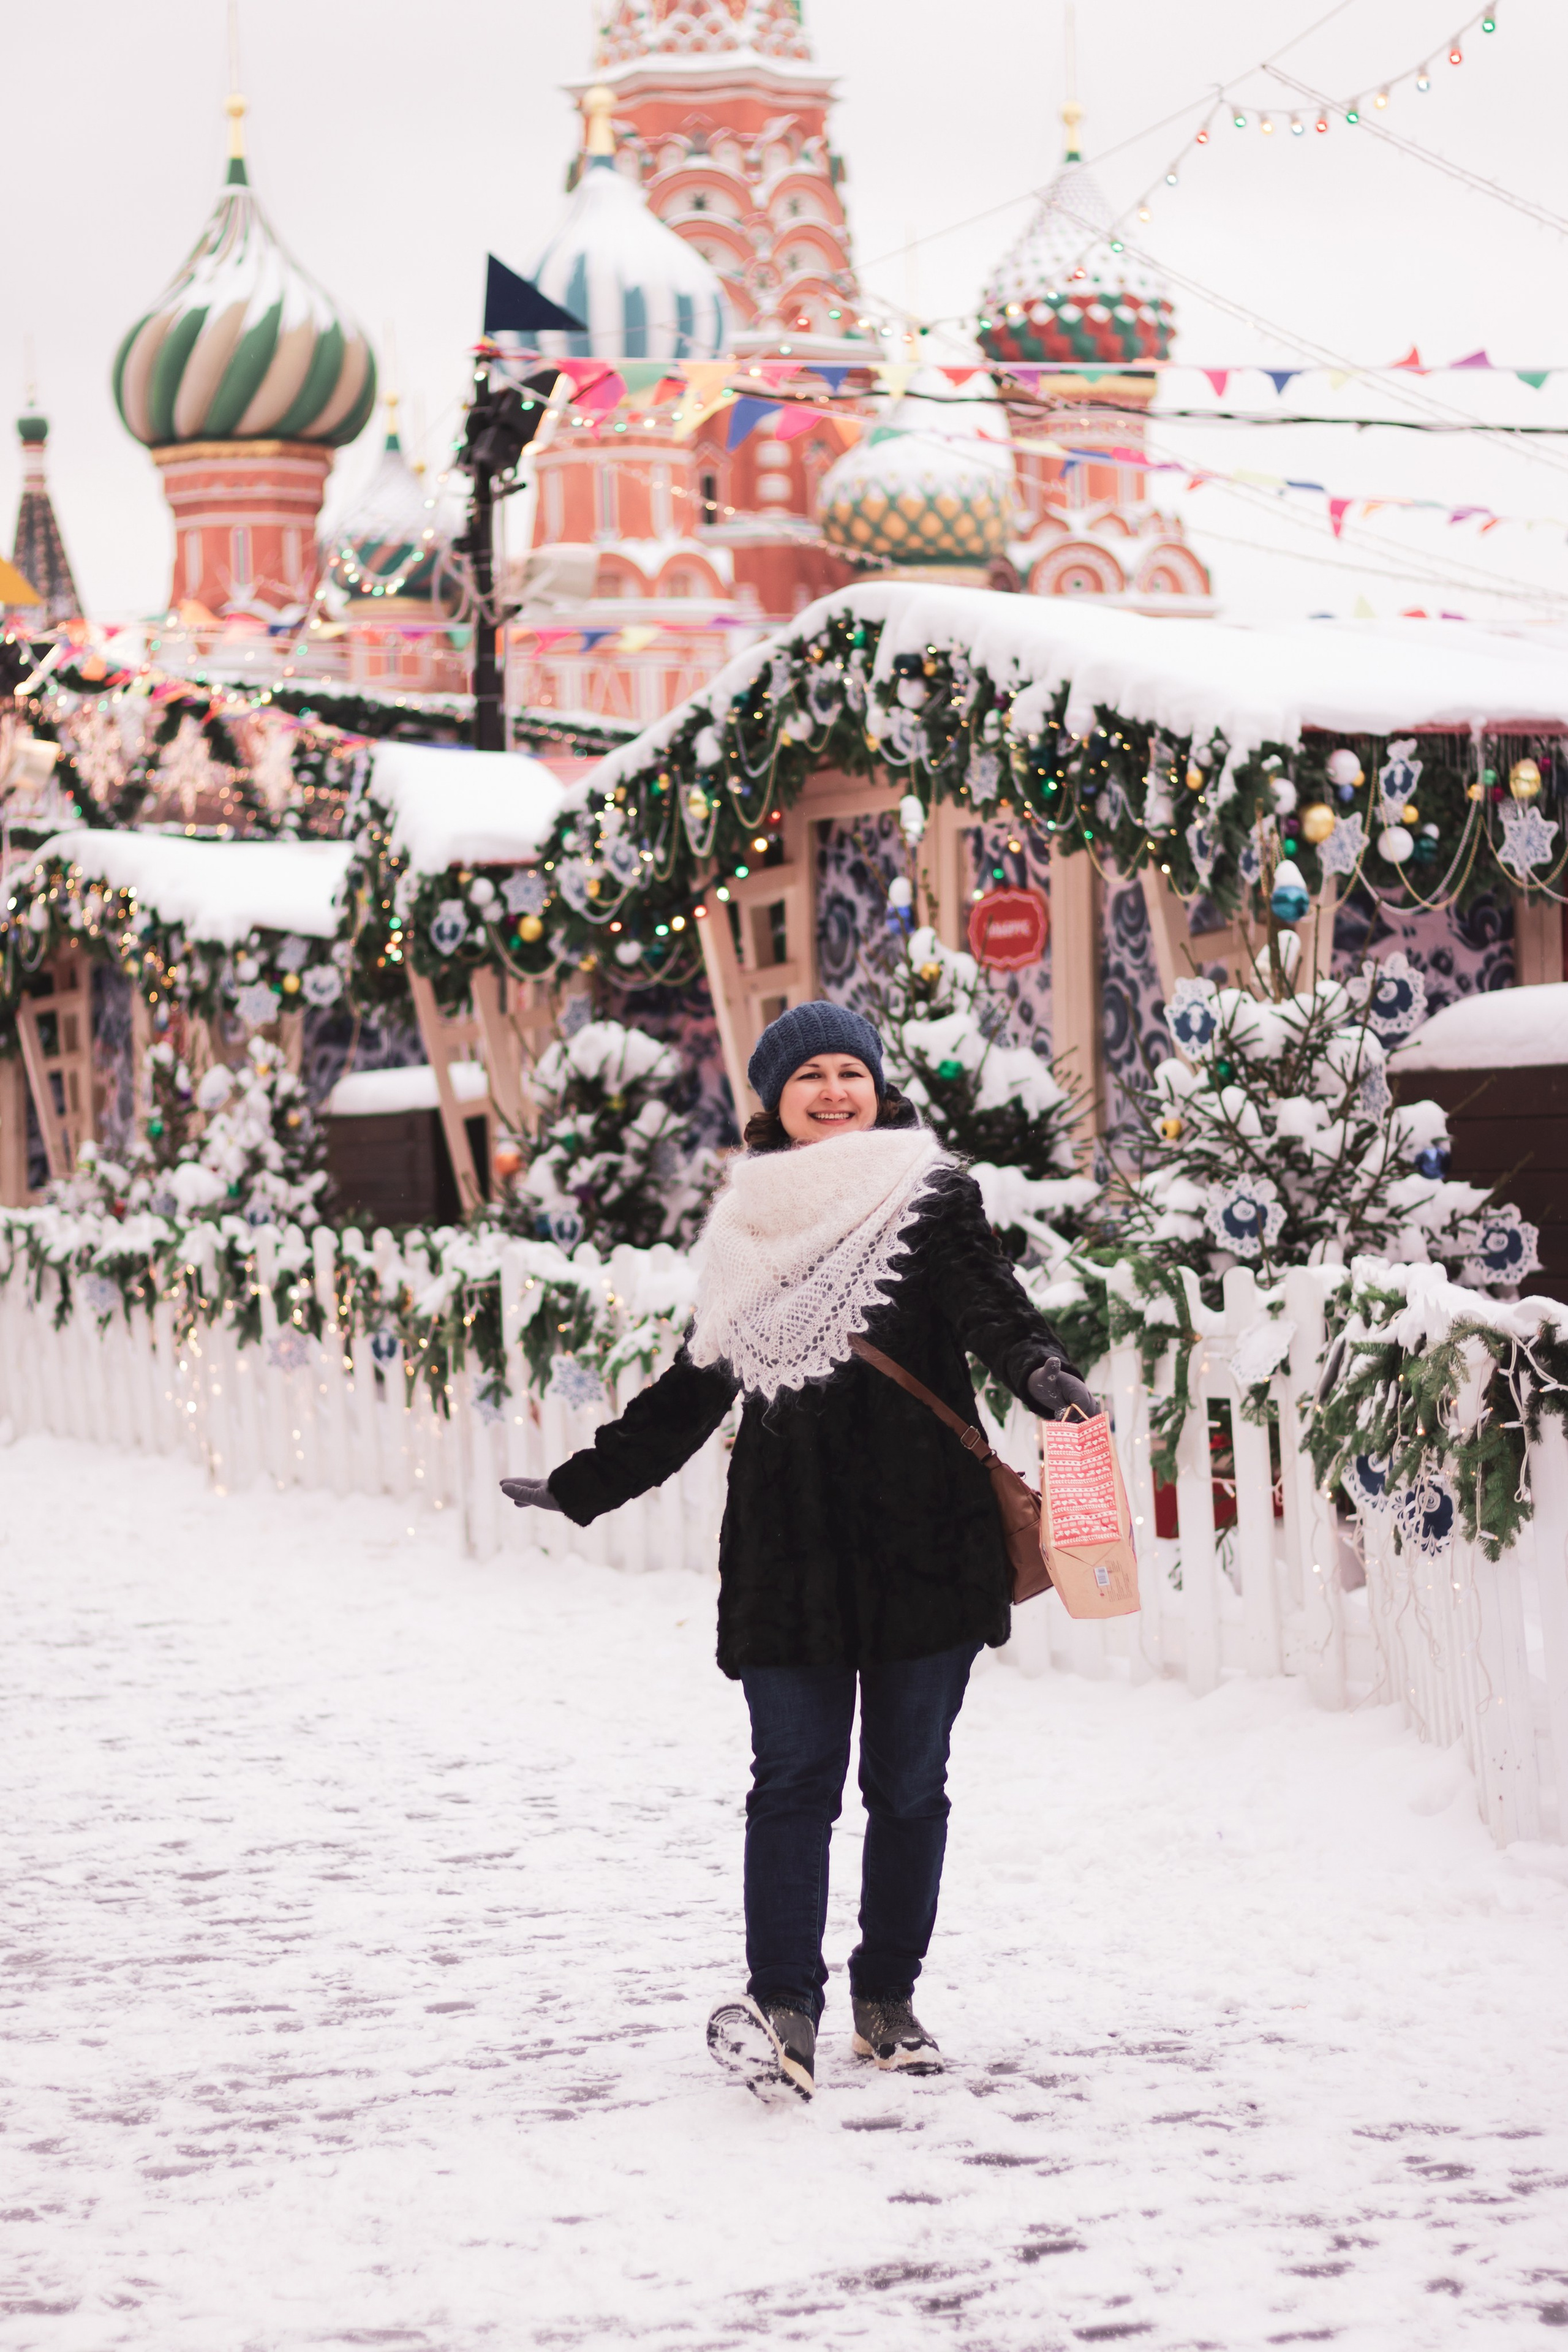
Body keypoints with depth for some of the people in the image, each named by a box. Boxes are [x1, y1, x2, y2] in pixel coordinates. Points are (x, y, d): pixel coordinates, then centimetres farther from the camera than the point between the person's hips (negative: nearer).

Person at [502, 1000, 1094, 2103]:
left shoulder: (931, 1199, 3)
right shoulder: (751, 1225, 12)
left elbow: (990, 1301, -15)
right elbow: (695, 1387, 21)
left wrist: (1041, 1371, -37)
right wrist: (585, 1485, 25)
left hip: (921, 1541, -2)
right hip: (787, 1547, 2)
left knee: (908, 1781, 6)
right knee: (794, 1776, -6)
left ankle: (888, 1998, 18)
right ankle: (783, 2006, -8)